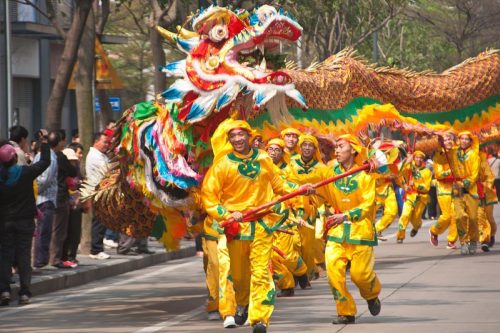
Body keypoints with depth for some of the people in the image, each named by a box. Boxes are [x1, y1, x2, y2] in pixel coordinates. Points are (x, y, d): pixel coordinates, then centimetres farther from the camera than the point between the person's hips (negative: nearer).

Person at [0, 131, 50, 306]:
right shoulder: (25, 172, -10)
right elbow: (45, 162, -1)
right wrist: (44, 141, 7)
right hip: (25, 221, -1)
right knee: (24, 256, 4)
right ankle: (24, 293, 0)